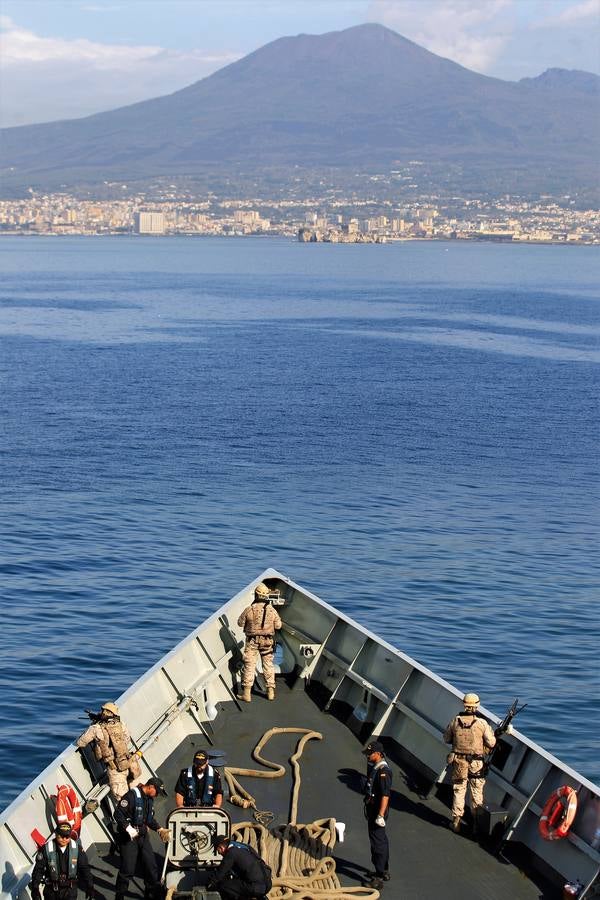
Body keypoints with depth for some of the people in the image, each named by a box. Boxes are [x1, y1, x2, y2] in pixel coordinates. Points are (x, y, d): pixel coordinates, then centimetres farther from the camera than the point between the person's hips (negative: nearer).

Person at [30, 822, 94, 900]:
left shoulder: (77, 848, -7)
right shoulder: (47, 849, -13)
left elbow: (84, 868, 1)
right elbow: (38, 869, -8)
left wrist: (89, 886, 1)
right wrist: (35, 888, -12)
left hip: (70, 889, 0)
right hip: (51, 890, 0)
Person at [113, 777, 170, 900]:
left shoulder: (149, 799, 10)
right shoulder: (132, 795, -19)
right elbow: (118, 814, -22)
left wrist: (160, 829, 8)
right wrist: (129, 828, -26)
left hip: (143, 836, 8)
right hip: (128, 838, -8)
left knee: (151, 865, 10)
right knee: (128, 869, -5)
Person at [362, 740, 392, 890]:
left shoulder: (383, 771, -23)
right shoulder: (374, 768, 9)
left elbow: (385, 795, -27)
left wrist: (381, 815, -28)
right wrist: (368, 809, 25)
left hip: (378, 811, -10)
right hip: (372, 810, 10)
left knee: (378, 843, -6)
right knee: (381, 840, 20)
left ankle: (379, 879, -2)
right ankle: (384, 871, 34)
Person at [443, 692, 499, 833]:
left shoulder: (455, 721, -6)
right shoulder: (482, 723, -13)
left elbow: (446, 738, 5)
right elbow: (491, 743, -7)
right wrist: (492, 734, 13)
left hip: (459, 762, 1)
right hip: (476, 763, -1)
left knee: (458, 791, 12)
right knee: (477, 793, 12)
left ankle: (456, 821, 17)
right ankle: (477, 822, 18)